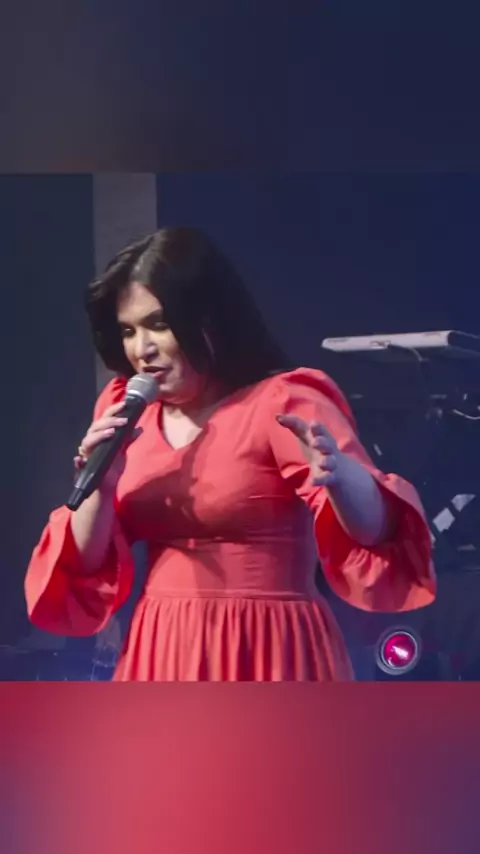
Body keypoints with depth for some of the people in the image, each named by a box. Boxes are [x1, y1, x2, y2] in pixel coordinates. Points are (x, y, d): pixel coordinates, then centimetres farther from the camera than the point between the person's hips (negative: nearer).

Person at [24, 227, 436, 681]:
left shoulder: (281, 403, -7)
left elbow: (375, 525, -20)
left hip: (265, 659, -5)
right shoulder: (126, 416, 10)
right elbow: (86, 564, 9)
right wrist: (101, 485, -9)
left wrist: (337, 475, -41)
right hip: (163, 659, 6)